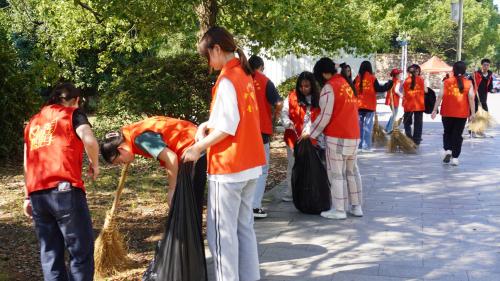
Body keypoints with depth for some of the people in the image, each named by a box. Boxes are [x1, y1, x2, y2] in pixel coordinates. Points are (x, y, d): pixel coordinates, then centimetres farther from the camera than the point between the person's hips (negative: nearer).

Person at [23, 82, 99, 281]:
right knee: (81, 250, 3)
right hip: (64, 190, -6)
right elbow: (90, 141, -12)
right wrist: (94, 165, 4)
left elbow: (28, 163, 21)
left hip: (37, 194, 6)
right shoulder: (73, 114, 7)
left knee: (50, 253, 12)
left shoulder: (33, 122, 24)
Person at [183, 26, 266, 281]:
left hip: (228, 166, -9)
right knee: (244, 226, 16)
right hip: (250, 164, 9)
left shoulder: (226, 79, -16)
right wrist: (207, 125, 8)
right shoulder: (244, 74, 11)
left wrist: (198, 148, -9)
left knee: (221, 231, 0)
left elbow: (226, 128, -19)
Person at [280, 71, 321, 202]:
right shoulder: (292, 97, 0)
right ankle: (290, 192, 16)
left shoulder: (317, 99, 2)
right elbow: (284, 112, -6)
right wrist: (288, 123, -26)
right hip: (294, 137, -1)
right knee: (293, 165, 8)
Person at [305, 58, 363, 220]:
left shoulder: (329, 87, -11)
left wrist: (310, 133, -3)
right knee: (352, 171, 15)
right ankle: (356, 207, 20)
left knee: (336, 174, -1)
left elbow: (325, 116, -13)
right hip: (354, 136, 8)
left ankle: (339, 210, 2)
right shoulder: (346, 84, 13)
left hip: (337, 137, -8)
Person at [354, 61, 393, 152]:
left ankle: (358, 144, 12)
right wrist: (390, 84, 8)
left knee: (359, 125, 11)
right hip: (370, 106, -2)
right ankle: (366, 146, -3)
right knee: (368, 126, 0)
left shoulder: (357, 78, 0)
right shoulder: (372, 78, -6)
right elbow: (379, 89, -5)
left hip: (358, 106, 3)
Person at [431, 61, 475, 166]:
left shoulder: (446, 82, 0)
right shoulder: (468, 83, 0)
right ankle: (455, 157, 4)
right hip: (462, 114, 0)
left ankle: (447, 150, -4)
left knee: (447, 132, 17)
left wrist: (435, 110, -2)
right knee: (458, 135, 6)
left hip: (447, 113, 0)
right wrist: (473, 112, -3)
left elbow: (440, 96, -5)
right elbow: (471, 98, -7)